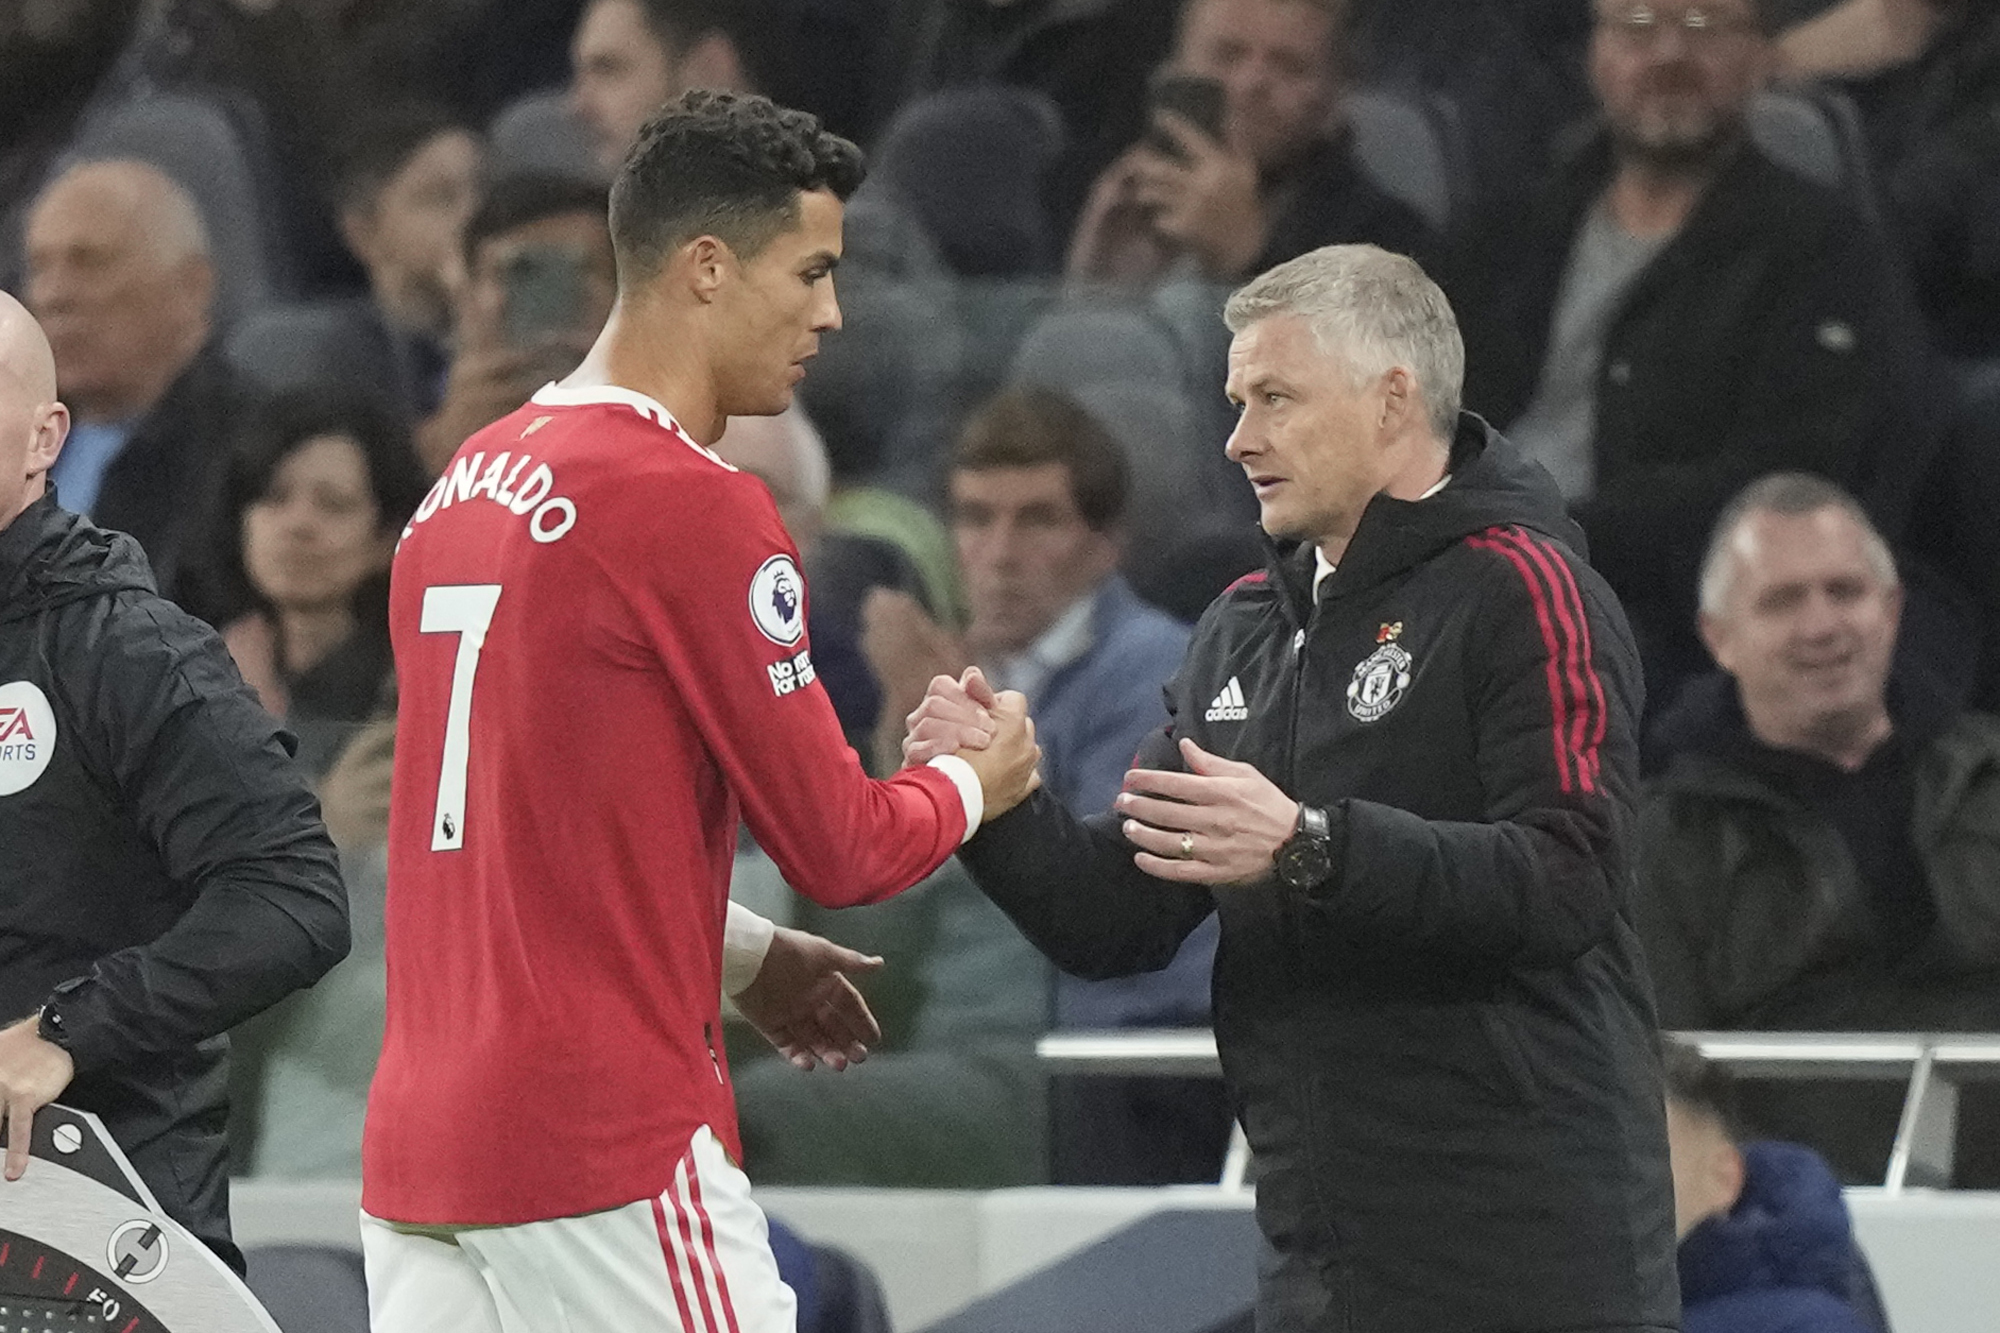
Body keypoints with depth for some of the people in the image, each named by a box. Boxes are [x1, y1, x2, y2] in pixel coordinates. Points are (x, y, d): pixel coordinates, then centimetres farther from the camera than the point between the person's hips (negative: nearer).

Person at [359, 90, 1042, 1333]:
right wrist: (974, 783, 12)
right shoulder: (697, 504, -12)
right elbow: (837, 845, -7)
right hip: (614, 1139, -8)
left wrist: (744, 957, 25)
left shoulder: (466, 485, 13)